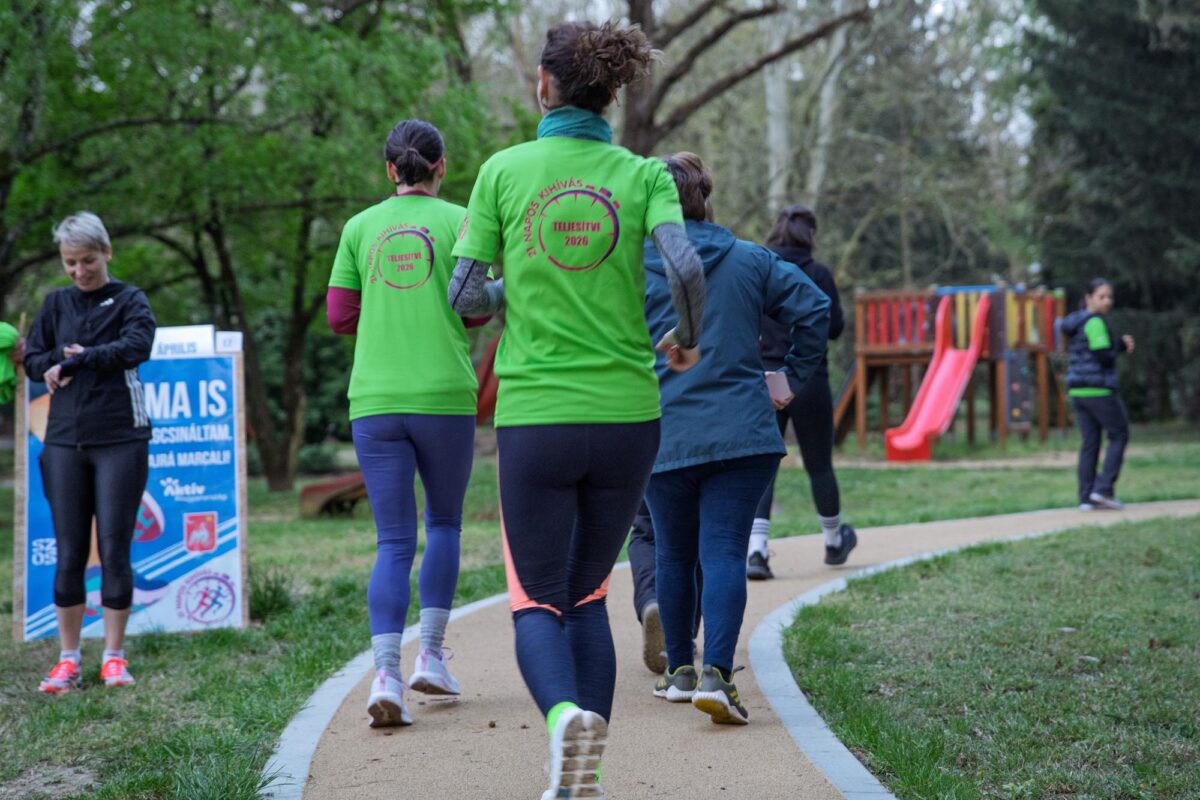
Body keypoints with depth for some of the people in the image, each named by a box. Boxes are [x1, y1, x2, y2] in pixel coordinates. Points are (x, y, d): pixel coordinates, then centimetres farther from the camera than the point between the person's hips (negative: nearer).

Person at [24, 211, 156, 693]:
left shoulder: (129, 300, 5)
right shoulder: (56, 304, 15)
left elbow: (138, 345, -13)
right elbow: (32, 361, 12)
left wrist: (76, 360, -10)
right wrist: (64, 358, -8)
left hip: (120, 438, -3)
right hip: (65, 440, 3)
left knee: (114, 550, -2)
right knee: (69, 553, 2)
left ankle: (114, 656, 7)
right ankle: (68, 660, 8)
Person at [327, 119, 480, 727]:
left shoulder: (361, 227, 9)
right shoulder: (458, 221, 2)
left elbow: (340, 318, 8)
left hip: (374, 400, 2)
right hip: (445, 396, -2)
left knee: (394, 542, 3)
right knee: (444, 522, 19)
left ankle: (385, 673, -13)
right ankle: (431, 654, 14)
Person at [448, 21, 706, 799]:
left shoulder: (505, 170, 0)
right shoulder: (643, 175, 1)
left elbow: (465, 295, -1)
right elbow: (685, 268, -15)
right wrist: (688, 339, 5)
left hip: (534, 416, -2)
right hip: (626, 414, 2)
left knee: (537, 601, 9)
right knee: (589, 597, 18)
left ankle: (566, 712, -23)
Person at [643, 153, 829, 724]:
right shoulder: (750, 260, 7)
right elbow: (813, 307, 4)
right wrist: (794, 378, 12)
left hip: (664, 436, 0)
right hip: (742, 433, 1)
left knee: (674, 554, 15)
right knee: (724, 553, -4)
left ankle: (680, 672, 27)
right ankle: (716, 674, -20)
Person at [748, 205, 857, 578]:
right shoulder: (818, 274, -5)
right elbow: (835, 327, -4)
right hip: (808, 379, -1)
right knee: (819, 464, 14)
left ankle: (756, 549, -15)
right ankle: (835, 541, 33)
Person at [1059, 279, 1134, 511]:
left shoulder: (1076, 323, 16)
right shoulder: (1095, 322, -12)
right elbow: (1104, 357, -17)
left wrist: (1121, 345, 7)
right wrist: (1122, 344, 2)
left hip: (1078, 391, 8)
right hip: (1099, 390, -8)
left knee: (1089, 443, 9)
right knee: (1119, 435, 3)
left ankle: (1087, 498, 6)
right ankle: (1103, 488, -4)